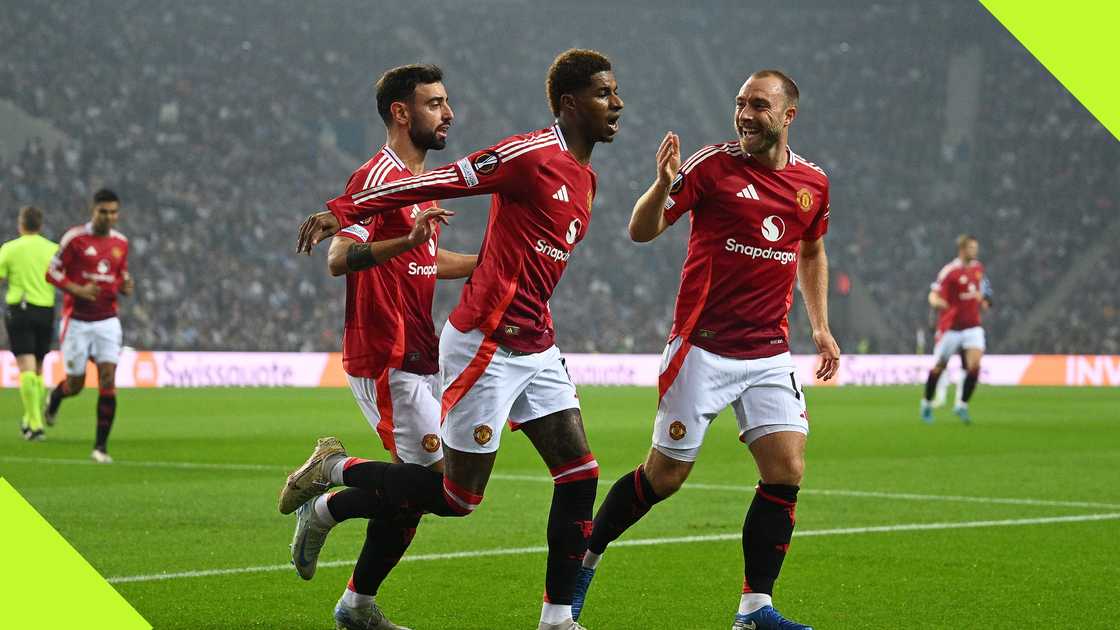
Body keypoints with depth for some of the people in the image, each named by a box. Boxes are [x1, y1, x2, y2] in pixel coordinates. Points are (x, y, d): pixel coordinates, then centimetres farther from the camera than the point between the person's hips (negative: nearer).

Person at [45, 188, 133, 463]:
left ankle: (101, 446, -5)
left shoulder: (121, 242, 6)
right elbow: (52, 273, -6)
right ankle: (54, 396, 43)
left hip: (107, 321, 3)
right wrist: (78, 290, -20)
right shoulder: (75, 238, -9)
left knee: (108, 380, -10)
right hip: (77, 321, -3)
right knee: (75, 384, 4)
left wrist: (126, 287, -4)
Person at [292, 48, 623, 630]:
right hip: (484, 346, -9)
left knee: (580, 475, 0)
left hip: (535, 349, 9)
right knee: (458, 497, -4)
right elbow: (435, 182, -17)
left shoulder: (584, 179, 13)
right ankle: (328, 504, 16)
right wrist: (342, 211, -20)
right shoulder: (532, 155, -15)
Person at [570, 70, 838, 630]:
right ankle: (586, 557, 25)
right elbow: (641, 231, -8)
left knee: (787, 470, -9)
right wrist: (663, 185, -28)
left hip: (769, 353, 4)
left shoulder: (812, 183, 7)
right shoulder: (712, 165, -8)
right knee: (665, 475, 2)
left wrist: (820, 326, 18)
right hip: (702, 347, -4)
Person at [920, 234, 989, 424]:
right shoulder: (950, 271, -14)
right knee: (939, 367, 6)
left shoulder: (978, 268, 8)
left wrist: (982, 302, 11)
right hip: (951, 327, -4)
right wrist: (937, 302, -37)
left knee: (975, 364, -14)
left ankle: (962, 405, -1)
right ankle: (927, 404, 28)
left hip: (973, 326, 4)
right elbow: (933, 296, -16)